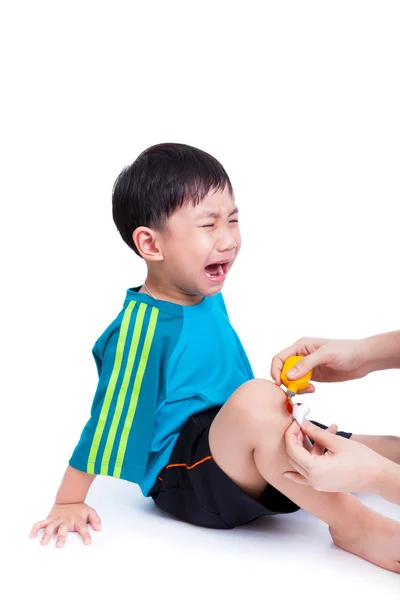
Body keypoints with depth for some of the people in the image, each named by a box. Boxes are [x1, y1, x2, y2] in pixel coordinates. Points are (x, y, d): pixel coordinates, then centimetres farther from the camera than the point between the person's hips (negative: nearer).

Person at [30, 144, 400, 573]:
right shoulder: (143, 327, -18)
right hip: (185, 479, -9)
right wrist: (69, 504, -6)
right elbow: (108, 423, -12)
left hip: (244, 468, 9)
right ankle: (353, 524, -24)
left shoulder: (209, 300, 6)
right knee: (258, 402, -36)